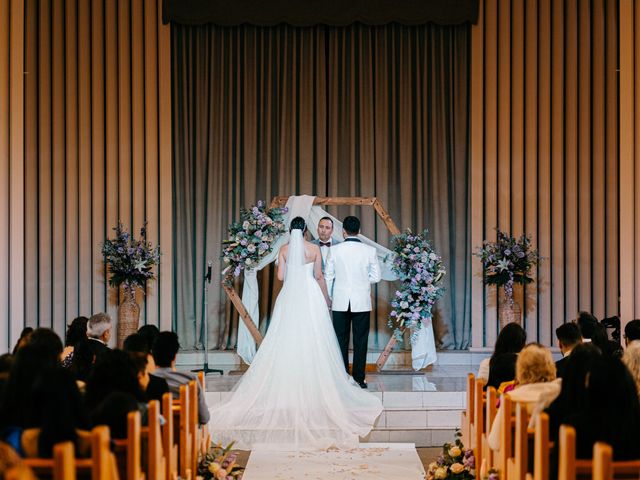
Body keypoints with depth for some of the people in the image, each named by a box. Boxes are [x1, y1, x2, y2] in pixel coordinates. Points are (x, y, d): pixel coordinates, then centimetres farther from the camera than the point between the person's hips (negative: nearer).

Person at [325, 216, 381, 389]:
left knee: (341, 342, 7)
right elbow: (376, 277, 0)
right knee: (360, 342, 5)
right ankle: (359, 379, 5)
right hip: (362, 302, 0)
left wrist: (328, 298, 14)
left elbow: (328, 277, 2)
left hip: (340, 302, 0)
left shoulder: (335, 250, -4)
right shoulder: (370, 251, -5)